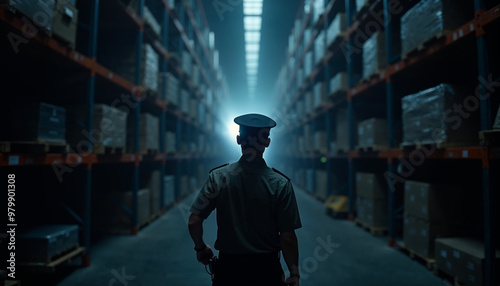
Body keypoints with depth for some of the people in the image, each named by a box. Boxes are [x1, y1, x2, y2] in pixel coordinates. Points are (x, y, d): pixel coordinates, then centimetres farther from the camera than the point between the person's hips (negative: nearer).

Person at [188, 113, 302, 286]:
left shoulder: (218, 177, -11)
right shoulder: (280, 184, -15)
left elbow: (194, 222, -9)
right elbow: (287, 237, -14)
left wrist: (201, 247, 10)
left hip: (228, 267, 1)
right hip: (267, 271, 0)